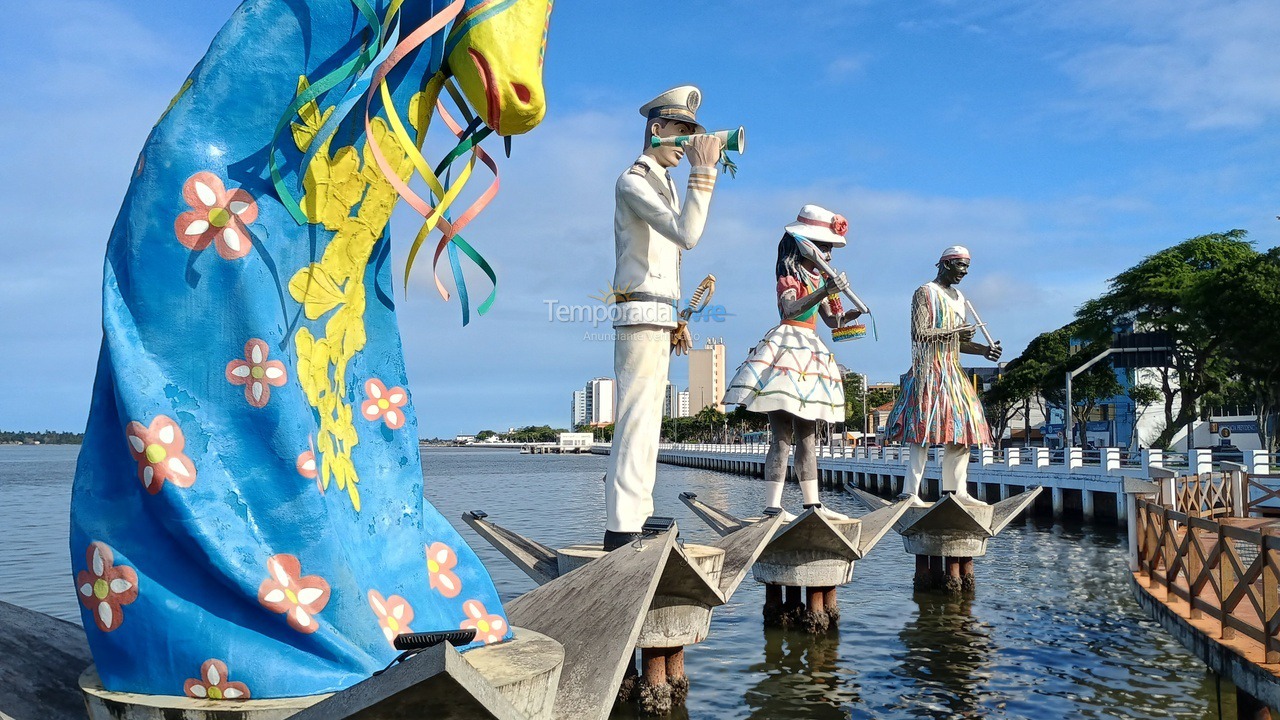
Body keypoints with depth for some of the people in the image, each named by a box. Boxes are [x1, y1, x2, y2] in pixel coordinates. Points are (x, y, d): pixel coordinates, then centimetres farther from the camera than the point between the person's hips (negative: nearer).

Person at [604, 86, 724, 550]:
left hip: (659, 319, 10)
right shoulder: (633, 182, -8)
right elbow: (686, 235, -22)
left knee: (646, 424, 7)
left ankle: (634, 524, 11)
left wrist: (676, 318, 19)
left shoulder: (666, 183, 22)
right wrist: (703, 172, -20)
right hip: (640, 315, -10)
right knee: (636, 422, -14)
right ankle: (621, 530, -15)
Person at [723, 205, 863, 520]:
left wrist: (849, 315, -3)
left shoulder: (819, 278, 21)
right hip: (786, 349, -9)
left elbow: (832, 321, 19)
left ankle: (812, 503, 12)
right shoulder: (790, 273, -3)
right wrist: (826, 290, -33)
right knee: (782, 435, -12)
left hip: (811, 354, 9)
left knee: (808, 436, 9)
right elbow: (791, 309, -22)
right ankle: (772, 505, -12)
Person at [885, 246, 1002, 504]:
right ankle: (910, 492, -13)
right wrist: (954, 331, -15)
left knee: (962, 430, 6)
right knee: (926, 430, -13)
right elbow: (919, 333, -18)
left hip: (953, 371, 9)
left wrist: (983, 350, 7)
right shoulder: (925, 293, -5)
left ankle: (956, 491, 12)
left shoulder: (959, 297, 20)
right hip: (930, 370, -9)